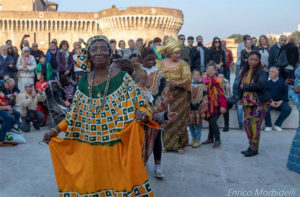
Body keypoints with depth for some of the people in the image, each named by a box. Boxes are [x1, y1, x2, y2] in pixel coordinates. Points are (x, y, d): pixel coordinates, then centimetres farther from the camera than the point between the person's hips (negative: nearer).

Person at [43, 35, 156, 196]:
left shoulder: (123, 78, -4)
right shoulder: (83, 83, 5)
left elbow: (140, 104, -3)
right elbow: (75, 114, 13)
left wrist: (142, 114, -24)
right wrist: (56, 130, 6)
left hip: (117, 147, -3)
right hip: (89, 149, 3)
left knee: (119, 183, 6)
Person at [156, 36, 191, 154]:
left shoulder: (183, 64, -2)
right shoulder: (160, 64, 4)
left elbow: (188, 78, -12)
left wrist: (176, 83, -25)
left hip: (180, 96, -1)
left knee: (179, 119, 1)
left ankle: (180, 144, 12)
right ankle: (168, 144, 16)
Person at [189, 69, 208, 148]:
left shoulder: (203, 87, -2)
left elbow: (205, 100, -2)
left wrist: (203, 111, -6)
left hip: (198, 109, -3)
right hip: (190, 109, 3)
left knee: (198, 125, 3)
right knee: (191, 124, 9)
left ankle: (197, 140, 14)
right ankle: (194, 137, 31)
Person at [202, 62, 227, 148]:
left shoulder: (217, 81, -13)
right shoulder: (204, 81, 7)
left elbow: (221, 94, -13)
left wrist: (222, 106, -15)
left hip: (215, 105, -6)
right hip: (207, 105, 6)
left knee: (213, 121, -11)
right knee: (210, 121, 15)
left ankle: (217, 140, 1)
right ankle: (210, 138, 28)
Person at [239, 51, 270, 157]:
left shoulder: (261, 72, -9)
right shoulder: (245, 71, 11)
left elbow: (261, 85, -25)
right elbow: (241, 85, 23)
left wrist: (245, 86, -17)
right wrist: (241, 97, 14)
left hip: (259, 102, -6)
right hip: (248, 102, 6)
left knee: (255, 126, -5)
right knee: (246, 124, 6)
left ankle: (254, 149, 10)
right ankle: (251, 146, 24)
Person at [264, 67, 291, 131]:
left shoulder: (282, 81, 11)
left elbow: (286, 93, 7)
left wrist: (281, 101, -11)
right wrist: (270, 101, -17)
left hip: (280, 102, 2)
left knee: (288, 109, -26)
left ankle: (277, 125, -11)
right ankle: (268, 125, -16)